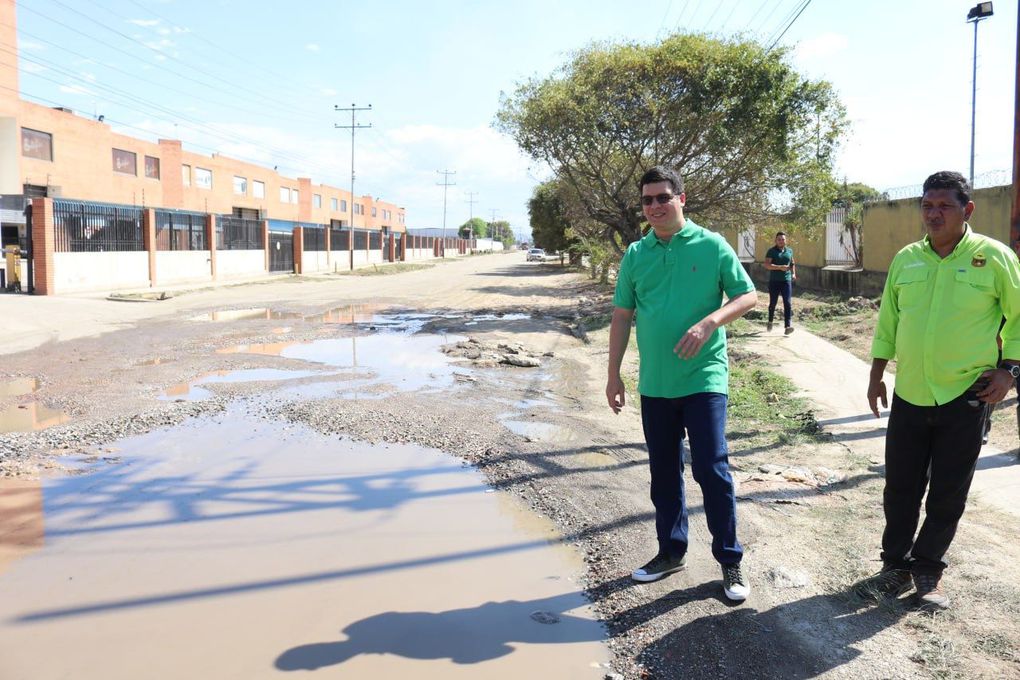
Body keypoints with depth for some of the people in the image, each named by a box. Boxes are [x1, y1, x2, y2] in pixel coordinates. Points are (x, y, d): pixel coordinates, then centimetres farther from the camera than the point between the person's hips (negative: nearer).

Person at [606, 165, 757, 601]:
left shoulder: (711, 245, -2)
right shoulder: (635, 254, 7)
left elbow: (748, 296, -2)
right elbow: (622, 316, 9)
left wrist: (709, 322, -20)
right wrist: (614, 374, 6)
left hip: (704, 379, -4)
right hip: (655, 384, 4)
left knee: (712, 469, -5)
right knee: (663, 472, 13)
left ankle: (730, 561, 12)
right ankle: (671, 551, 30)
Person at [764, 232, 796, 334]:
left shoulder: (789, 251, 10)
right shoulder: (771, 251, -3)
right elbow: (767, 265, -16)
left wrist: (793, 273, 10)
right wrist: (780, 267, -25)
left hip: (786, 281, 2)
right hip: (774, 281, -2)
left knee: (788, 303, -11)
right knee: (772, 303, 10)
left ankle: (787, 326, -16)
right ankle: (770, 322, 34)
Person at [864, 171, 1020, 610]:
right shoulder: (906, 259, 4)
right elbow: (888, 321, 11)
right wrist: (876, 376, 8)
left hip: (966, 398, -3)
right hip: (909, 396, 3)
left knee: (948, 495, 8)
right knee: (900, 488, 9)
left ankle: (928, 570, 25)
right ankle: (896, 565, 26)